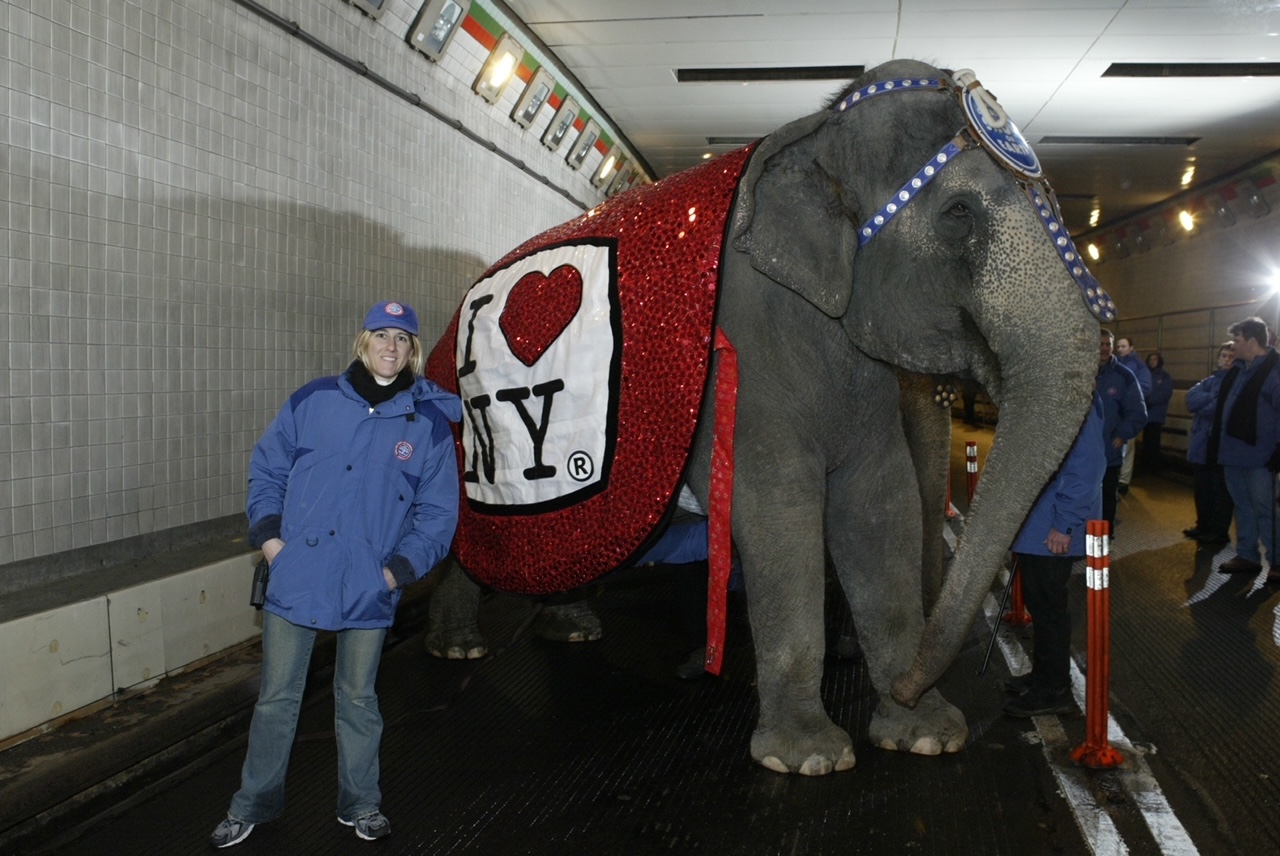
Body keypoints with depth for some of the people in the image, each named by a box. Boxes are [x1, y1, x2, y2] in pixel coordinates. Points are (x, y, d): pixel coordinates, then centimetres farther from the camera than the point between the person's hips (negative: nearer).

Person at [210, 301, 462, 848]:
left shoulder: (430, 421, -3)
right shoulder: (314, 401, -1)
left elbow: (438, 511, 1)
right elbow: (267, 467, 9)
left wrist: (399, 568, -8)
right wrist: (268, 535, -2)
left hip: (368, 588, 0)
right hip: (296, 576, 1)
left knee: (358, 699, 15)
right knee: (276, 697, 12)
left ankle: (360, 803, 33)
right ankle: (254, 803, 32)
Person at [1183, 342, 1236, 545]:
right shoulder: (1211, 380, 15)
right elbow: (1191, 399, -1)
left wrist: (1204, 404, -9)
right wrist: (1214, 397, -14)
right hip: (1202, 443, 6)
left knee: (1221, 489, 2)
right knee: (1202, 487, 13)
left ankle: (1219, 531, 10)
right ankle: (1204, 526, 25)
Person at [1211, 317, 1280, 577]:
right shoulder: (1238, 369, 12)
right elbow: (1224, 406, 21)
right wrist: (1216, 437, 15)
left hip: (1259, 458, -8)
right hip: (1233, 454, 8)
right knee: (1243, 507, 16)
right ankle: (1247, 556, 26)